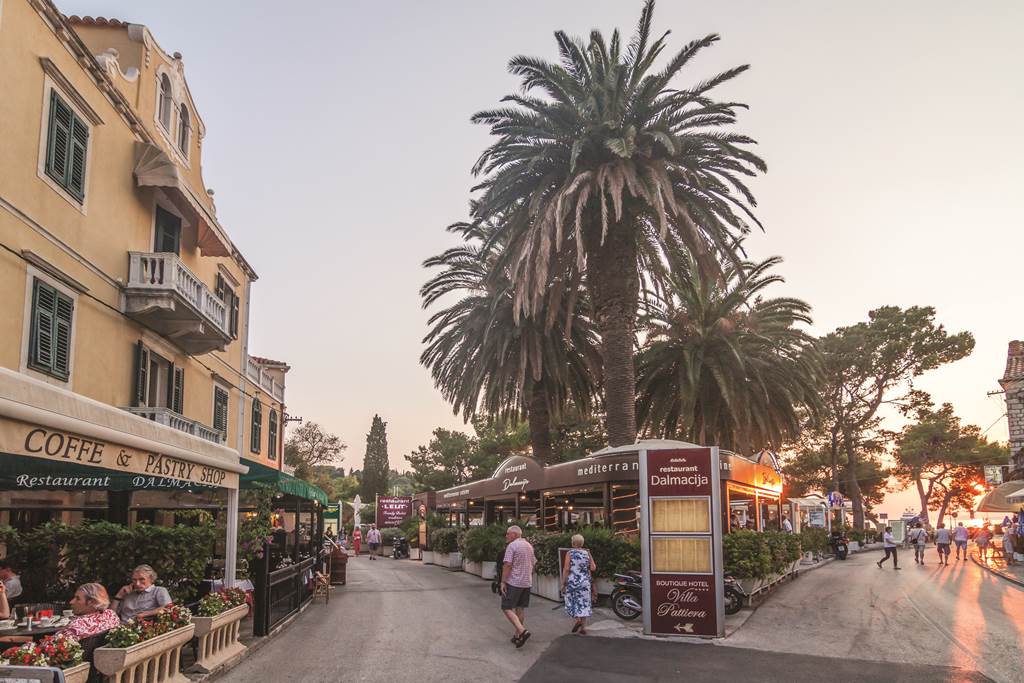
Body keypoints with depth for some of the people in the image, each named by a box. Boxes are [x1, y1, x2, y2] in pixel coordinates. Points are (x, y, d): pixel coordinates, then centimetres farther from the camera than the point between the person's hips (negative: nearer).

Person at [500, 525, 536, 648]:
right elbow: (533, 563, 18)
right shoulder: (529, 546, 12)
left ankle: (522, 631, -18)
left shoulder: (512, 546, -12)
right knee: (520, 608, 13)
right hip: (527, 582, 8)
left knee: (507, 608, -4)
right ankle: (517, 636, 17)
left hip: (513, 582, -8)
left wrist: (503, 582, -14)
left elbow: (507, 565, -18)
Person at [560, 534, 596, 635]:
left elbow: (566, 569, -10)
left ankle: (578, 619, -9)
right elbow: (593, 568, 1)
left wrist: (563, 583, -6)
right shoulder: (587, 553, 3)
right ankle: (583, 628, 6)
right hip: (585, 582, 3)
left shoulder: (569, 553, -6)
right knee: (583, 604, 8)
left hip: (572, 581, -3)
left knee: (571, 602, 13)